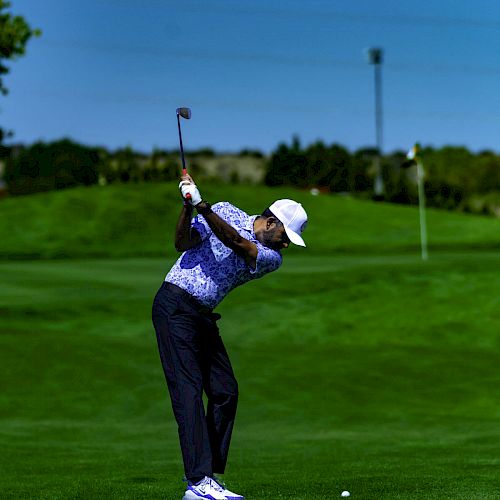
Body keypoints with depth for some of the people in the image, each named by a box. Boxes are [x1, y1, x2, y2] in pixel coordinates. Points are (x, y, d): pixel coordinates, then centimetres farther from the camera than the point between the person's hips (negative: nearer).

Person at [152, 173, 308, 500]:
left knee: (225, 392, 1)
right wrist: (188, 207, -26)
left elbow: (237, 243, -15)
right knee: (189, 389, -15)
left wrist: (202, 207, -28)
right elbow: (184, 244, -10)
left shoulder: (272, 259, 4)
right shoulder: (226, 211, -2)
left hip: (204, 316, 6)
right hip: (175, 305, -6)